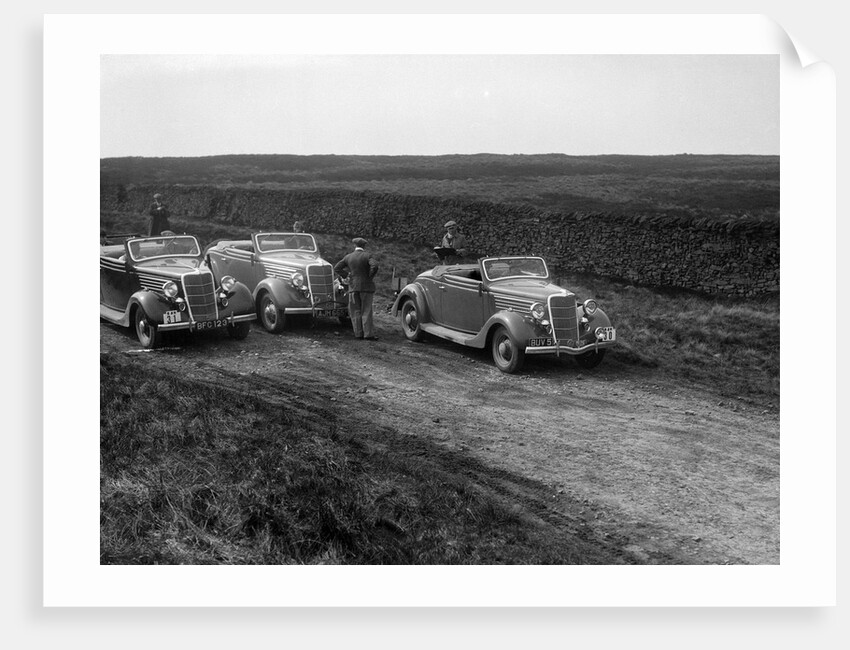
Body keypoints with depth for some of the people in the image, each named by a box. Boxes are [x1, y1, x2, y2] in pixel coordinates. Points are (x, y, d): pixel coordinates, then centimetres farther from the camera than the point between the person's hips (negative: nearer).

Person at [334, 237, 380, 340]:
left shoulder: (348, 257, 4)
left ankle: (358, 333, 5)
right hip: (366, 286, -2)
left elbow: (336, 267, 5)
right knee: (366, 311, 0)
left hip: (353, 286, 2)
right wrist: (370, 277, -10)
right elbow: (374, 266, -23)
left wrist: (346, 275, 8)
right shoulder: (367, 256, -6)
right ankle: (368, 334, -4)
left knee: (355, 311, 8)